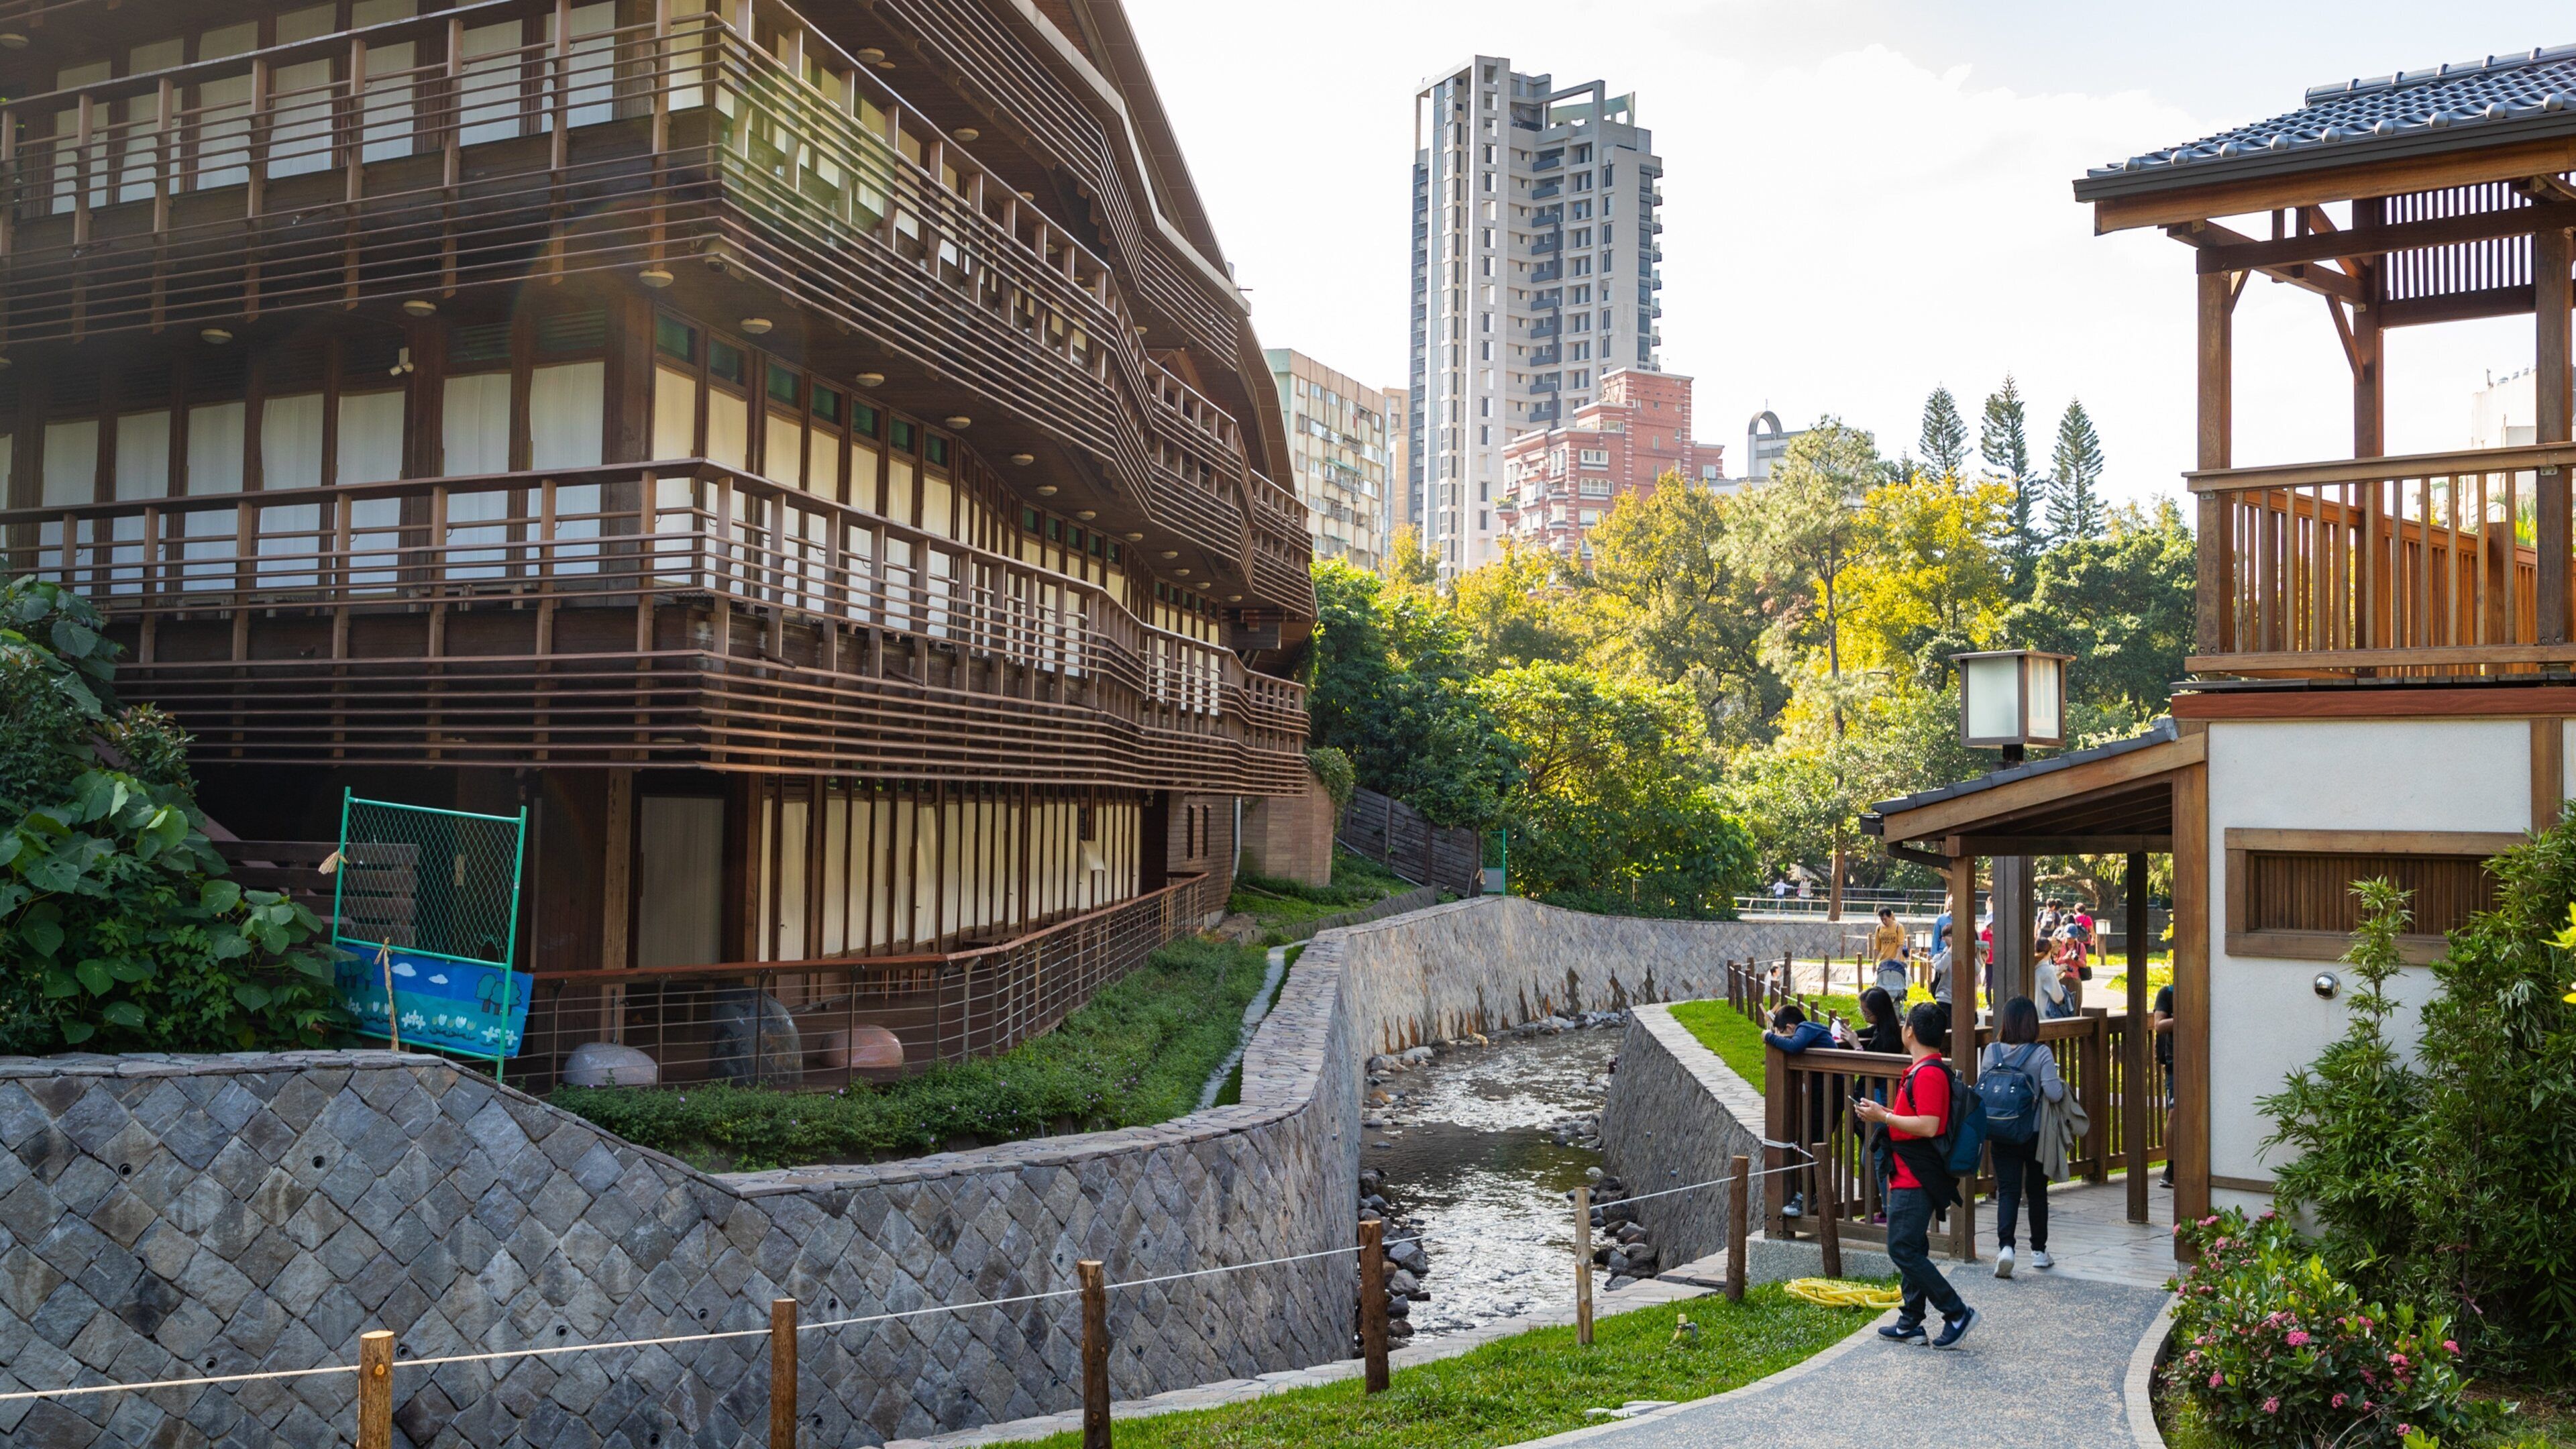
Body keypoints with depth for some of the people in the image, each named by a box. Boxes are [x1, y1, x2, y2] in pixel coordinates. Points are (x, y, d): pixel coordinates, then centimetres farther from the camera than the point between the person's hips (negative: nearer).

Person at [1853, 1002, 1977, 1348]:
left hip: (1916, 1180, -11)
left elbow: (1928, 1126, -26)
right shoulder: (1924, 1070, 15)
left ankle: (1957, 1312, -5)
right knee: (1912, 1249, 13)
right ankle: (1910, 1324, 19)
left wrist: (1884, 1117, -19)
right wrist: (1884, 1113, 15)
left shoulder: (1928, 1073, -19)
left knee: (1903, 1250, -10)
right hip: (1911, 1177, 11)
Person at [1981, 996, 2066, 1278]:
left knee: (2007, 1190, 2)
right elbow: (2053, 1093, -16)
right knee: (2036, 1191, 15)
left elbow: (1981, 1090, -1)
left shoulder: (1991, 1052, -5)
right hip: (2035, 1134, -1)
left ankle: (2005, 1245, -17)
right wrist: (2062, 1086, 5)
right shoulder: (2041, 1054, -13)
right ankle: (2038, 1250, 25)